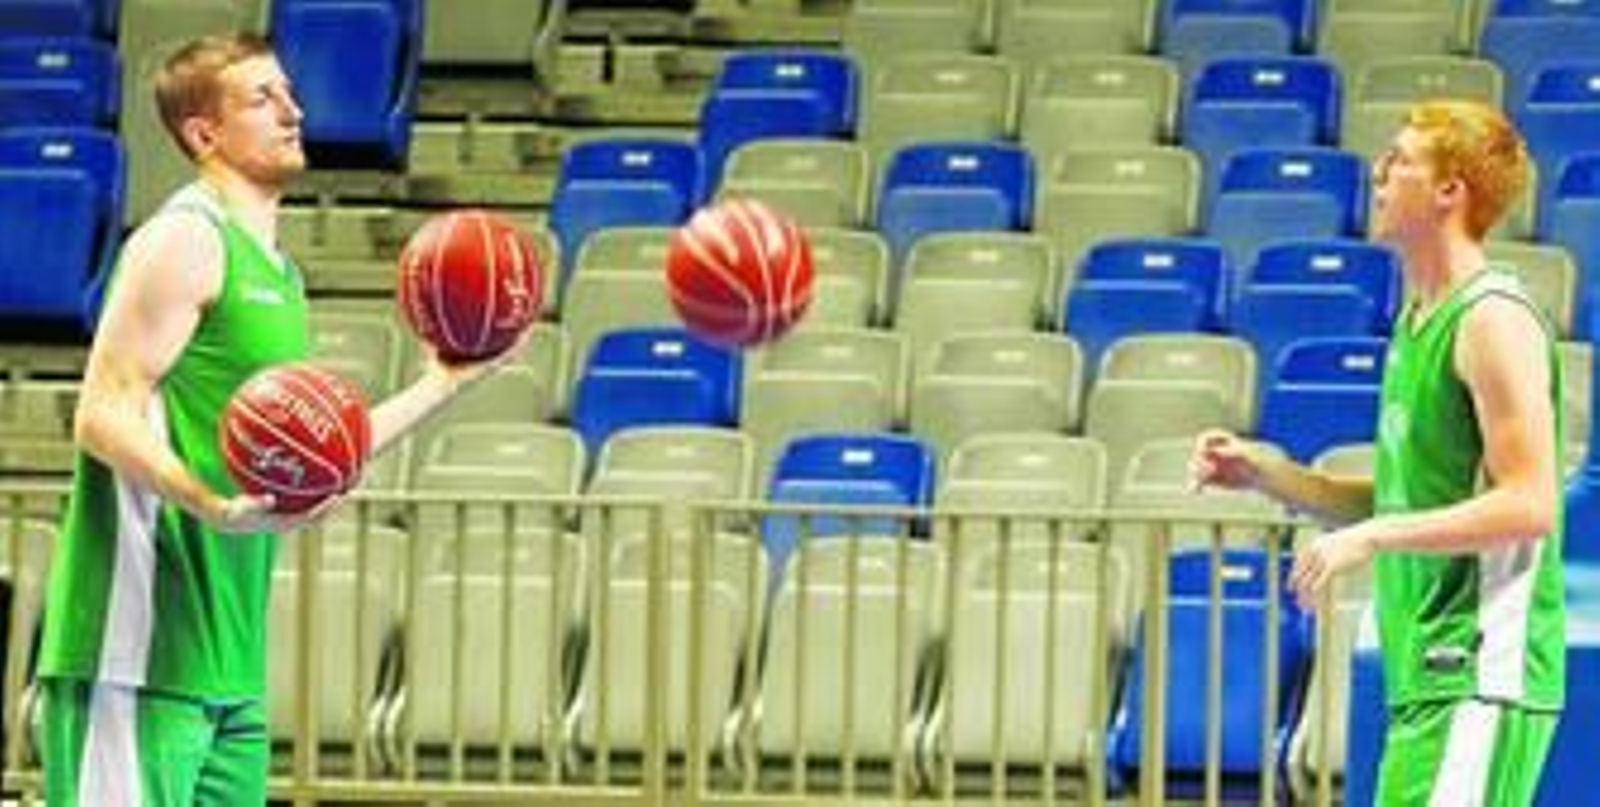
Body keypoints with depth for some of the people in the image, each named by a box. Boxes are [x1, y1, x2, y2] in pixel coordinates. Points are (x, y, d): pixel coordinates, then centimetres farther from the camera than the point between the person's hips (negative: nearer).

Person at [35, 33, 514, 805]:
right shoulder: (184, 240, -8)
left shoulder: (276, 272, 21)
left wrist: (441, 383, 25)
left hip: (227, 655, 10)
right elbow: (104, 415, -16)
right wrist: (208, 502, -32)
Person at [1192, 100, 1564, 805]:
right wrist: (1266, 473, 14)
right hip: (1423, 675, 10)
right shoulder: (1417, 322, 18)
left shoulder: (1493, 321, -12)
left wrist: (1372, 537, -19)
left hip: (1484, 673, -10)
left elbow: (1531, 506, -19)